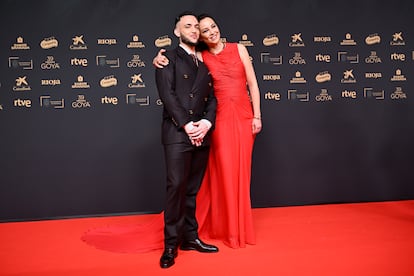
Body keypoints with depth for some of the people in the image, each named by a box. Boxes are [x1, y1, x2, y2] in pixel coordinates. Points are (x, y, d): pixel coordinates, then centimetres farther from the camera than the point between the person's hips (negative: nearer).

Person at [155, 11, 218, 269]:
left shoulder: (204, 65, 21)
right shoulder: (169, 58, 4)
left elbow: (211, 98, 13)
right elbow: (167, 94, -8)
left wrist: (207, 122, -6)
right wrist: (186, 125, -14)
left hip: (202, 134, 5)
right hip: (177, 132, -5)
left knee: (192, 189, 9)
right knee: (176, 186, -10)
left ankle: (190, 237, 17)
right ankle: (171, 244, -1)